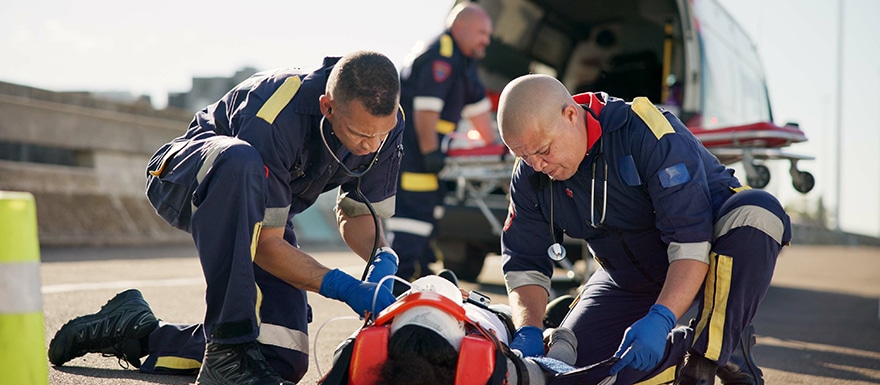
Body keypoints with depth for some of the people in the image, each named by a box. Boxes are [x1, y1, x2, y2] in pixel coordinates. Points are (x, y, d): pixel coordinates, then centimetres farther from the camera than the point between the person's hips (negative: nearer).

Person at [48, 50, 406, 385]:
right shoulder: (275, 115, -37)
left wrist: (383, 256, -24)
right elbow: (266, 244, -32)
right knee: (238, 162, -45)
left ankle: (137, 331, 9)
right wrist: (341, 286, -41)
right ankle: (229, 350, -40)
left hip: (257, 206, 6)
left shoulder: (385, 120, -18)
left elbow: (357, 214, -3)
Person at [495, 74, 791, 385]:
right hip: (632, 280, 5)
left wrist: (660, 320, -44)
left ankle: (719, 350, -28)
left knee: (756, 211, -37)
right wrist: (527, 331, -23)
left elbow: (692, 240, -34)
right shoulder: (530, 179, -10)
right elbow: (524, 264, -5)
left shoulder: (647, 134, -30)